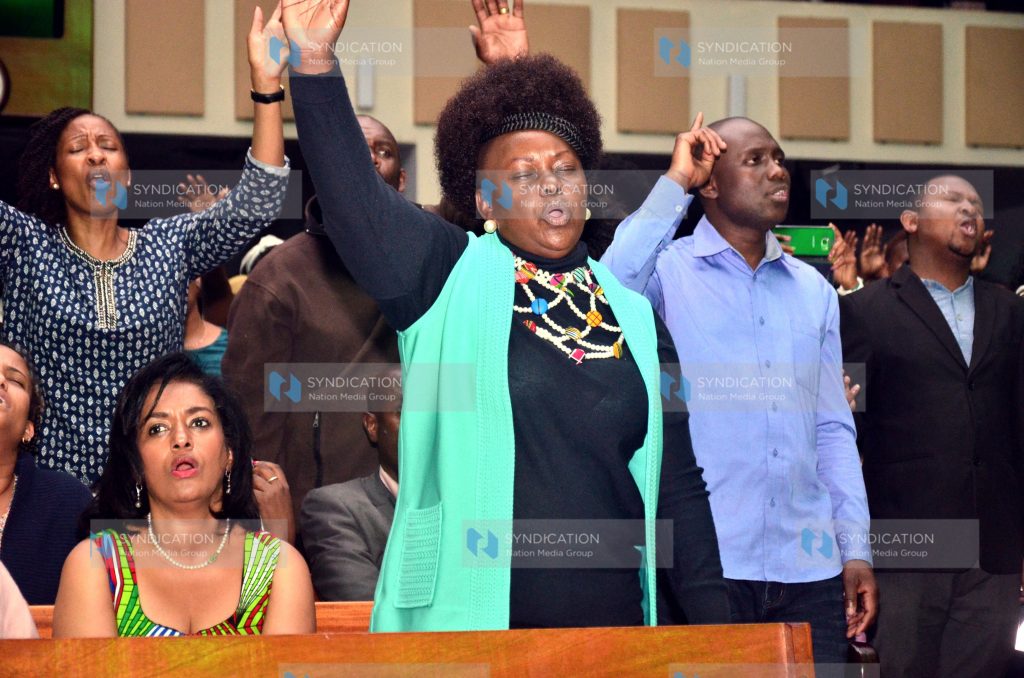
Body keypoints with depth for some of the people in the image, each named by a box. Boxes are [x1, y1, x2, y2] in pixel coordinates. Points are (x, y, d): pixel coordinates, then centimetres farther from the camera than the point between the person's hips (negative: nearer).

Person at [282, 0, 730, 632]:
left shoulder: (635, 318, 11)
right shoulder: (451, 278, 3)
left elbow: (677, 485, 13)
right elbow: (355, 199, -13)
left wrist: (713, 619, 7)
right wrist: (317, 64, -24)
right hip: (465, 623, -3)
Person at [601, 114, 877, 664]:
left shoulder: (813, 290, 16)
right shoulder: (669, 273, 0)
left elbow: (832, 430, 16)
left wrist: (856, 548, 8)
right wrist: (675, 184, -14)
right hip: (702, 568, -5)